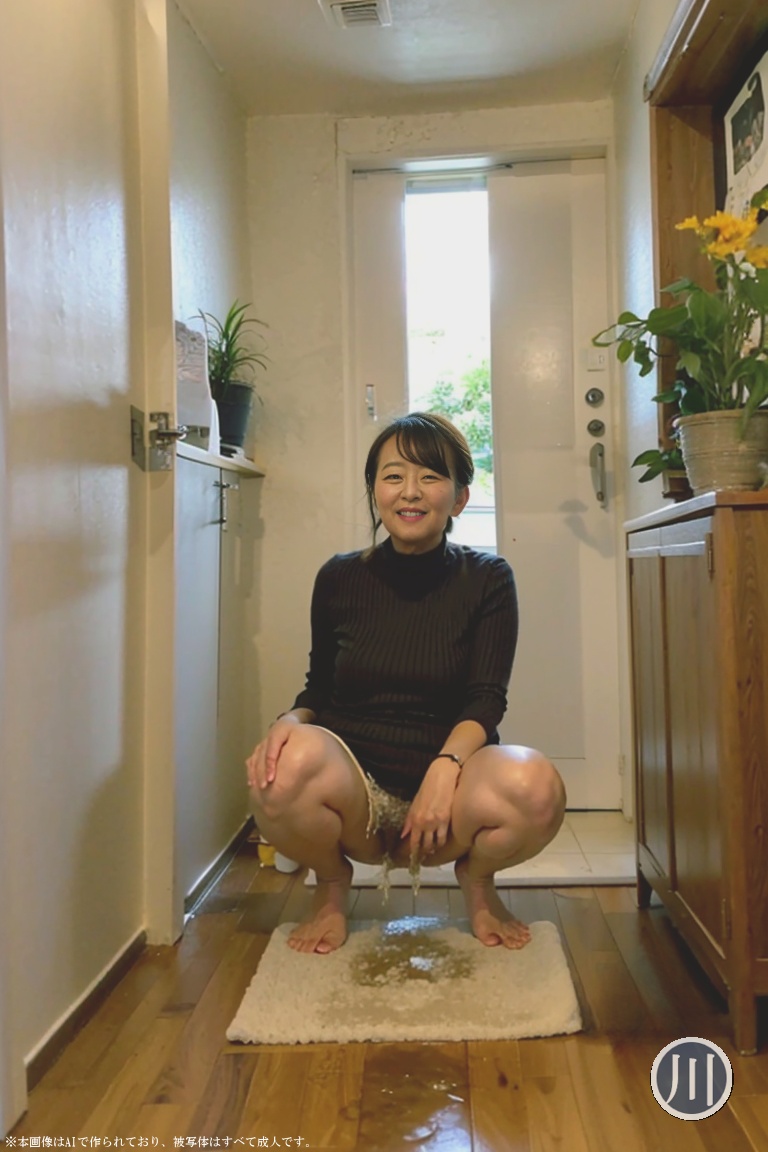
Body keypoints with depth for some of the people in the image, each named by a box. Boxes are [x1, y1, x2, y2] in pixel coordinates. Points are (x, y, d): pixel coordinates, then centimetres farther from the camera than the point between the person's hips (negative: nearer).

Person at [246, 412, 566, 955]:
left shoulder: (487, 580, -1)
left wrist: (446, 767, -27)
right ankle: (332, 886, 3)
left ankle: (477, 882, 6)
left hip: (447, 791, 0)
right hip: (355, 796, 1)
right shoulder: (340, 579, 2)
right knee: (291, 763, -33)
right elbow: (319, 689, 9)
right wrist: (289, 721, -15)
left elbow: (486, 701, -7)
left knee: (535, 786, -32)